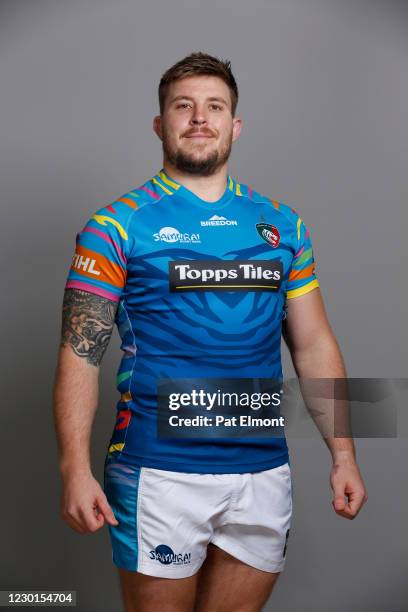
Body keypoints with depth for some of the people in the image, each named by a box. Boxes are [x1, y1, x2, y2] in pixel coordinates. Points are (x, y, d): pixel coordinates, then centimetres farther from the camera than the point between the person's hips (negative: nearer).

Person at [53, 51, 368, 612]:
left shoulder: (282, 225, 8)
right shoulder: (119, 225, -2)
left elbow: (314, 346, 10)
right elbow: (80, 354, -6)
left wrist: (343, 455, 4)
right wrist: (76, 470, -15)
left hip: (264, 469, 4)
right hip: (159, 474, -3)